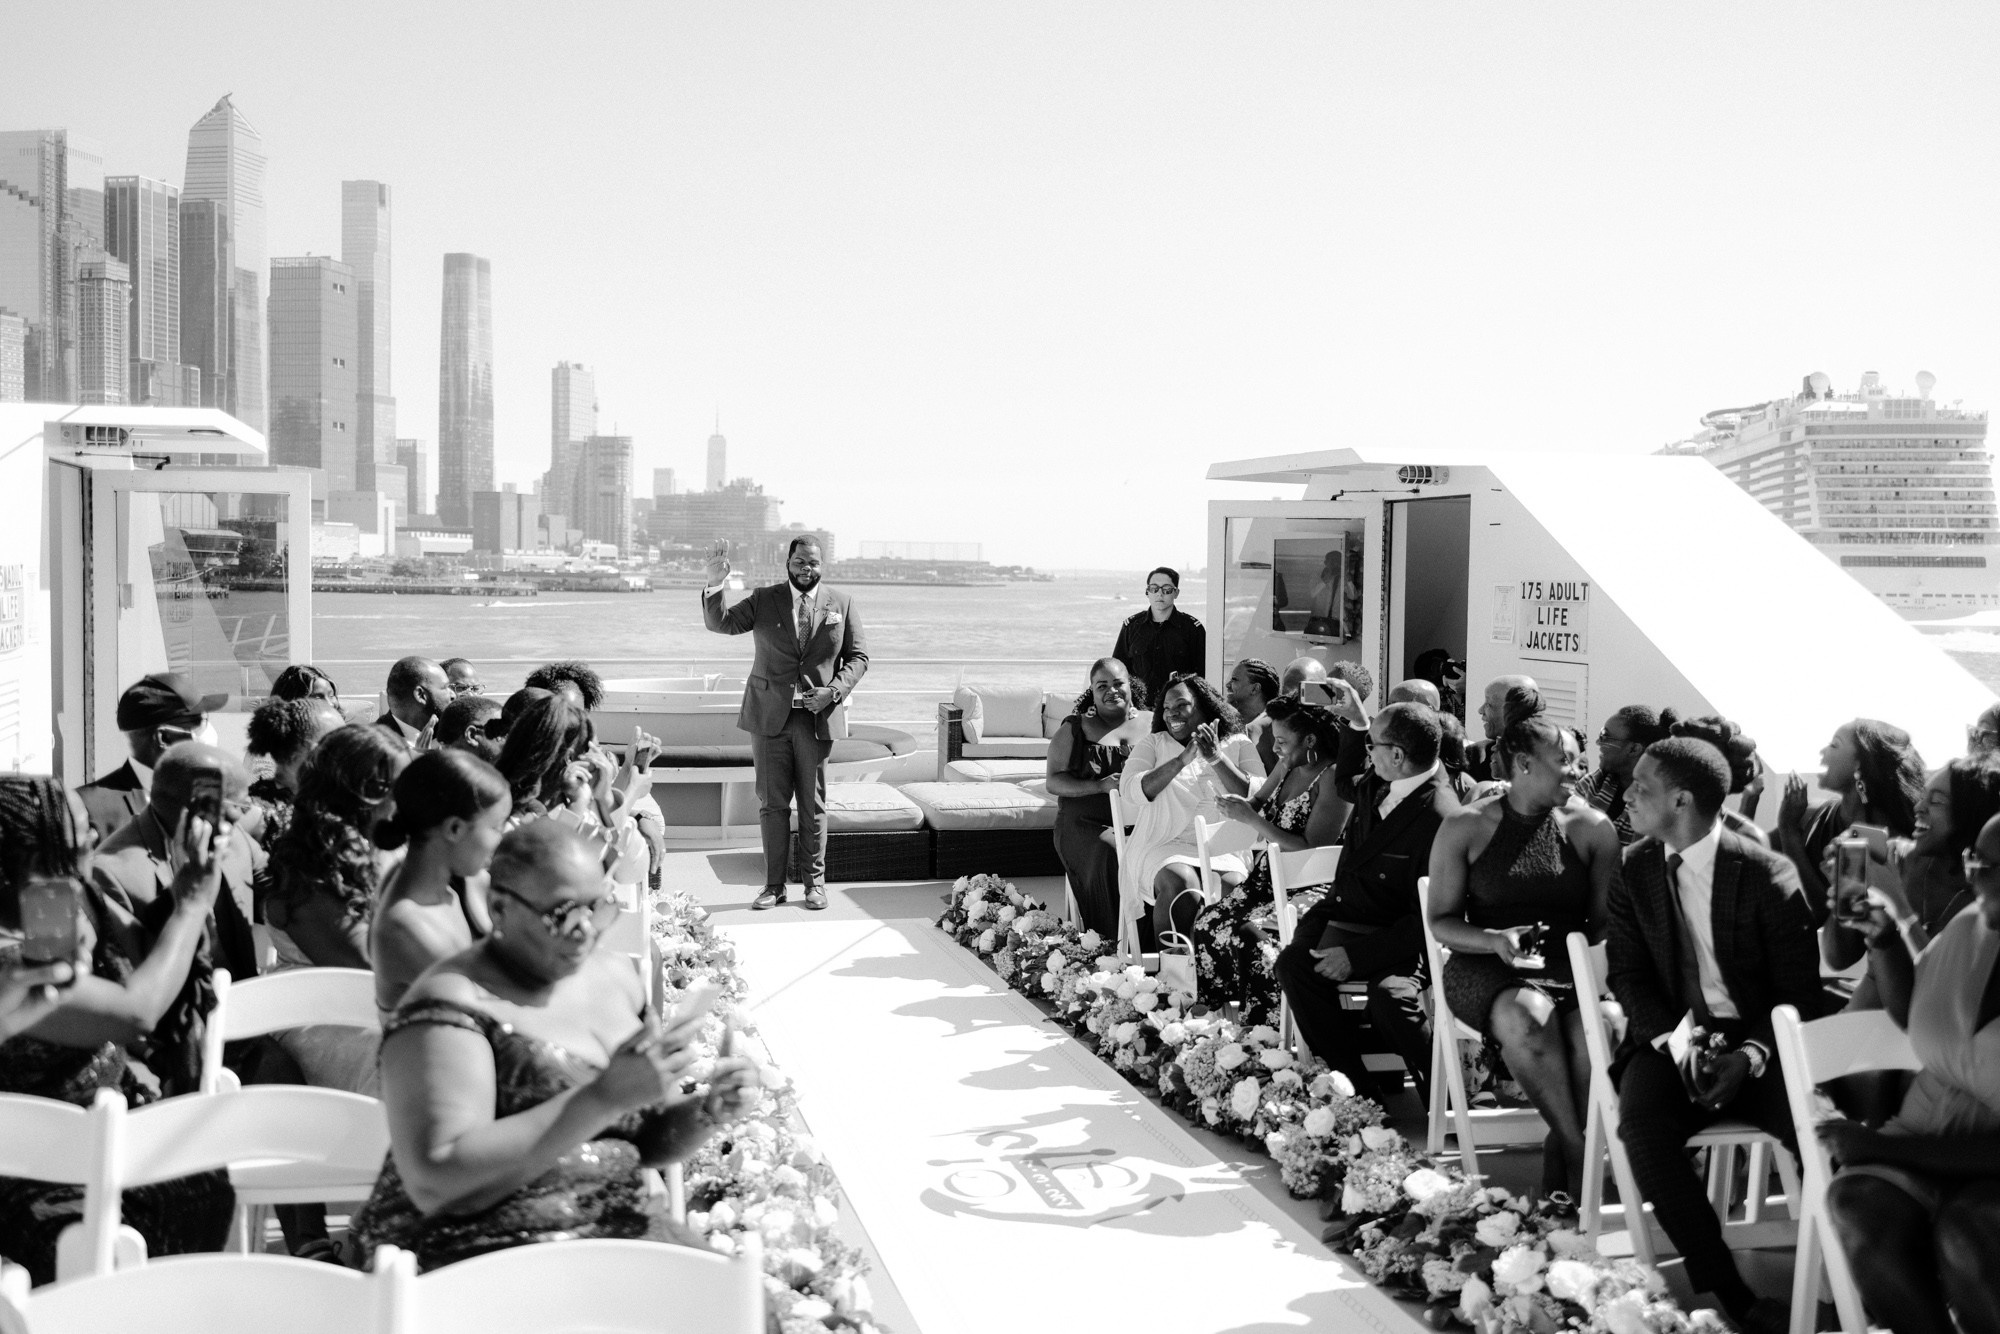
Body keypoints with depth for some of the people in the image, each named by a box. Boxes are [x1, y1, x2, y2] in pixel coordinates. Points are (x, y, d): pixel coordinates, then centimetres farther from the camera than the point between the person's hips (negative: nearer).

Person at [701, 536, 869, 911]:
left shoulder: (840, 604, 5)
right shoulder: (764, 601, 4)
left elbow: (858, 656, 7)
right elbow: (720, 623, -7)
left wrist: (834, 690, -9)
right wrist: (714, 584, -24)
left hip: (816, 719, 0)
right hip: (770, 717, 0)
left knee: (813, 806, 6)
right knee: (772, 804, 3)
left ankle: (815, 882, 17)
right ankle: (774, 885, 12)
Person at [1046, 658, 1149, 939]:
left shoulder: (1152, 724, 15)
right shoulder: (1075, 729, 10)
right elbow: (1054, 782, 3)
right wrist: (1101, 786, -13)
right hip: (1089, 824, -1)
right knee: (1112, 858, -33)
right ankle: (1111, 944, -21)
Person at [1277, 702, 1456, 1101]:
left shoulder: (1440, 817, -22)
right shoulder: (1374, 786, 4)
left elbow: (1428, 917, -22)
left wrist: (1357, 956, -23)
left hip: (1402, 939, -8)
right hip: (1348, 921, 8)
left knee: (1390, 994, -36)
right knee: (1294, 962, -19)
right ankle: (1359, 1088, -13)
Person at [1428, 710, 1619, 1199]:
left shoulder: (1591, 828, 8)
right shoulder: (1465, 827, 3)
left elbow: (1607, 918, 10)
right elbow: (1442, 920, 4)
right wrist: (1495, 940, -14)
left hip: (1573, 968, 2)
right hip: (1487, 970, -2)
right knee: (1528, 1017, -36)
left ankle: (1559, 1169, -15)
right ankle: (1577, 1151, -20)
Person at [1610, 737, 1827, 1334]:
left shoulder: (1767, 876, -7)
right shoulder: (1634, 868, 4)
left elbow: (1799, 992, -5)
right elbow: (1627, 971, 3)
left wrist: (1750, 1056, -22)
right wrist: (1673, 1041, -15)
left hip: (1756, 1044, -2)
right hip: (1672, 1035, 2)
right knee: (1642, 1120, -29)